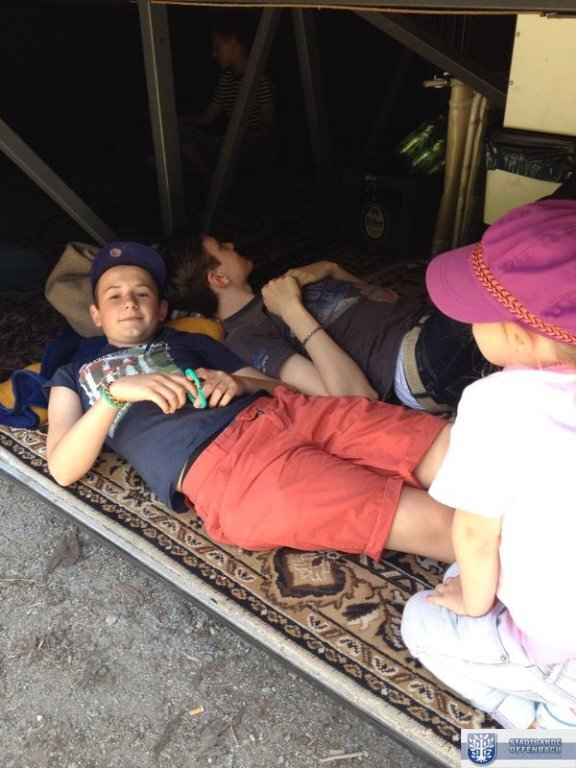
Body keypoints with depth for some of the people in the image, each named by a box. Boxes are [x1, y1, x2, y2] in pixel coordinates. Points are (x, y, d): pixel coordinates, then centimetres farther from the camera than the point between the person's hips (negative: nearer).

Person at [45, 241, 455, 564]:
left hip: (280, 411, 5)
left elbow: (279, 385, 24)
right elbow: (63, 469, 9)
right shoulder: (75, 376, 28)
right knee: (429, 519, -22)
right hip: (219, 466, -4)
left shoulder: (189, 342, 34)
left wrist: (238, 383, 1)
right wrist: (117, 392, -6)